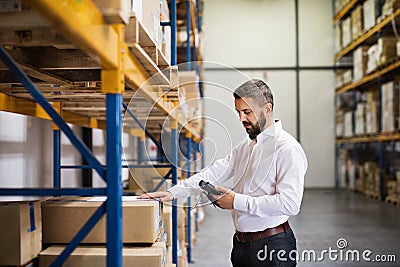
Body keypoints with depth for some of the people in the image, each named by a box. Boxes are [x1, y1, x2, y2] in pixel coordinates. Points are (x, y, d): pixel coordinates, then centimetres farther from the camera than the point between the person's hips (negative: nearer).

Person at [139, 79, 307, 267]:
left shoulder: (287, 148, -14)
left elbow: (290, 203, -22)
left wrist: (237, 201, -20)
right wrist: (173, 192, -3)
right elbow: (214, 173, 8)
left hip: (272, 247, -7)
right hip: (241, 243, 7)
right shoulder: (245, 146, 13)